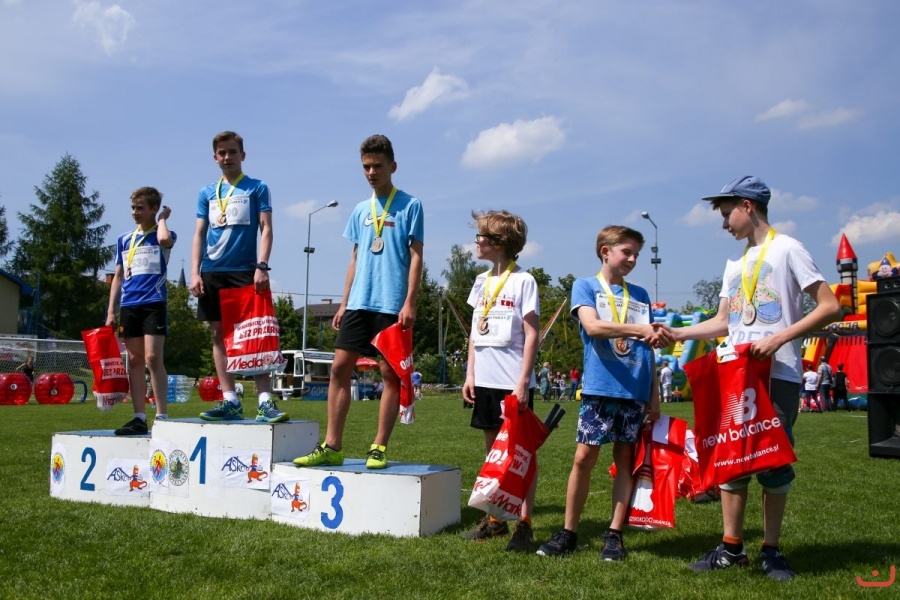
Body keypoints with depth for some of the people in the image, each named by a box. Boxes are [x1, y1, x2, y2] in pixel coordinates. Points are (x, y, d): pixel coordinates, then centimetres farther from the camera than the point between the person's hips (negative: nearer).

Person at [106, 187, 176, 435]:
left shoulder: (163, 234, 4)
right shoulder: (124, 239, 18)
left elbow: (164, 239, -23)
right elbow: (118, 277, 19)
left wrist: (163, 218, -3)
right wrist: (111, 311, 12)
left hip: (154, 303, -5)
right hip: (129, 305, 5)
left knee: (153, 358, -13)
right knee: (134, 361, 5)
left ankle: (162, 417, -9)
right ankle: (139, 418, 8)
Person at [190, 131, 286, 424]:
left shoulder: (257, 188, 6)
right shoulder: (207, 193, 15)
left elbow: (266, 229, -1)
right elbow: (199, 235, 12)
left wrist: (262, 266, -14)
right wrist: (195, 273, 0)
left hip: (245, 271, -4)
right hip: (212, 273, 4)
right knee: (219, 334, 4)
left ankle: (265, 401, -11)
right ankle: (230, 401, 9)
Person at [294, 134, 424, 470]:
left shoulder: (410, 206, 1)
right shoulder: (361, 210, 16)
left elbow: (415, 256, -3)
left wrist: (410, 303, -11)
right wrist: (343, 303, 13)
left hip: (391, 304, -5)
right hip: (358, 303, 5)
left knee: (390, 373, -1)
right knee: (340, 367, 0)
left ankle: (379, 448, 6)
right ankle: (332, 446, 6)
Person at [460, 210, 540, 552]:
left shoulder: (523, 281, -8)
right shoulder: (482, 281, 12)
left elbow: (532, 334, -10)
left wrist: (523, 381, -15)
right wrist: (470, 374, 10)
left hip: (513, 382, -7)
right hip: (485, 381, 7)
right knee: (493, 450, 13)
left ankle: (525, 524, 7)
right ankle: (495, 519, 22)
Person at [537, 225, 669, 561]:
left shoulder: (640, 295, 16)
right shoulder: (585, 287, 5)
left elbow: (649, 348, 16)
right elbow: (592, 326, -14)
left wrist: (654, 394, 10)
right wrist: (639, 329, -24)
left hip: (636, 392, 4)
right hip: (599, 388, -4)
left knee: (626, 459, 6)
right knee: (584, 457, -3)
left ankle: (615, 534, 15)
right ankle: (568, 533, 8)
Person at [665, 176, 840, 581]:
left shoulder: (786, 249, -2)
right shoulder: (734, 263, 19)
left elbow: (830, 307, -9)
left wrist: (779, 338, -18)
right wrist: (676, 334, 8)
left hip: (778, 375, -6)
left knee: (774, 462, -1)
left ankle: (771, 550, 12)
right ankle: (732, 546, 13)